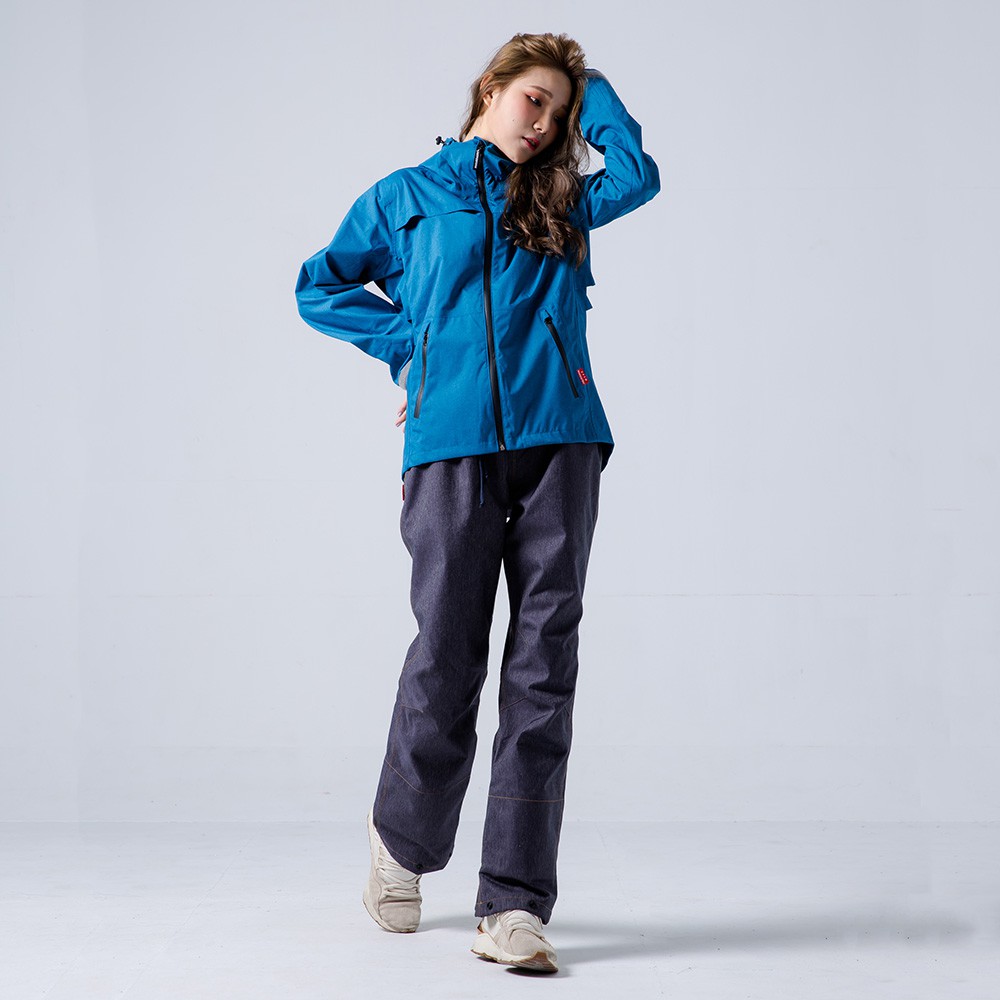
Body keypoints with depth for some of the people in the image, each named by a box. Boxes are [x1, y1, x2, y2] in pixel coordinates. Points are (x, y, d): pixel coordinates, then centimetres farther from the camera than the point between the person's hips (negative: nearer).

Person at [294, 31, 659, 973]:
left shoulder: (560, 202, 21)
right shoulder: (406, 196, 16)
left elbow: (637, 172, 4)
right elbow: (320, 286, 18)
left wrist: (588, 86, 18)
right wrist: (411, 342, 7)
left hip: (558, 442, 2)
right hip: (452, 444, -2)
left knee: (543, 664, -5)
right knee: (446, 656, -3)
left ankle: (513, 905, -2)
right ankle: (402, 839, 25)